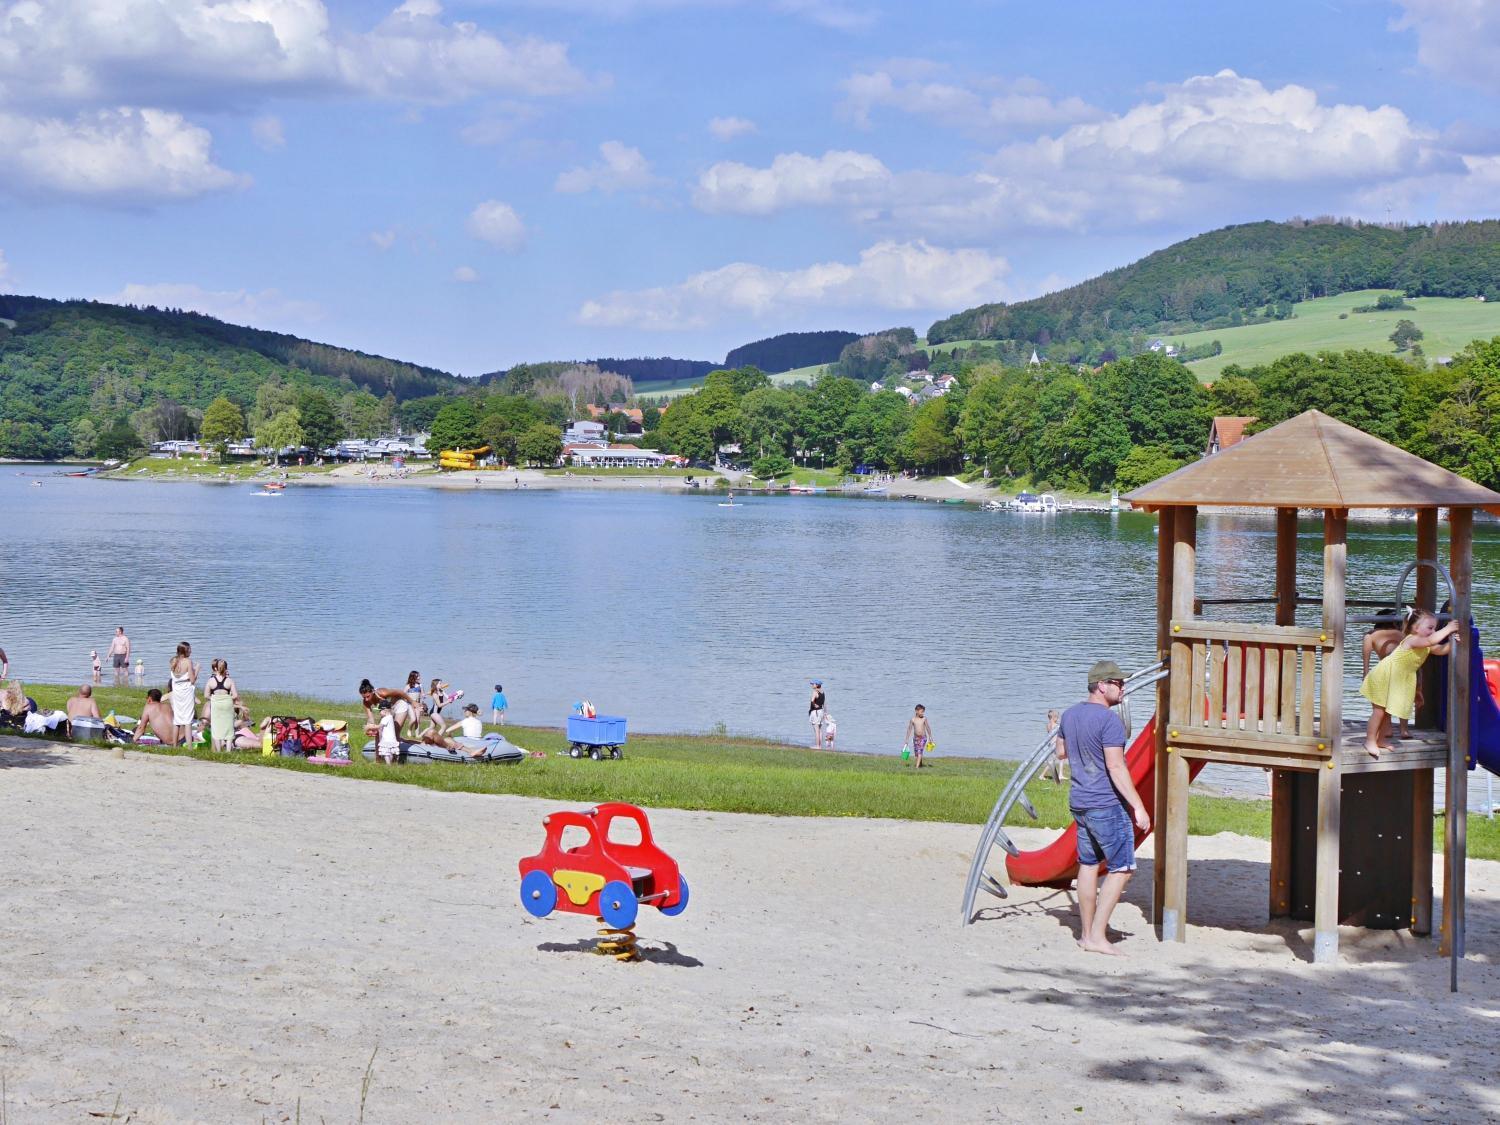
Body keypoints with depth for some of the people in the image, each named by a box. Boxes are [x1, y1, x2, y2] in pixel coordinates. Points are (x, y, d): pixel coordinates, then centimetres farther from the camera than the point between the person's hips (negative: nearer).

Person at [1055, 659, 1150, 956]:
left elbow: (1061, 754, 22)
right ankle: (1097, 935, -6)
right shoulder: (1109, 721, -18)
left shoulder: (1069, 715, 8)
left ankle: (1087, 933, 20)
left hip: (1079, 802, 9)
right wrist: (1138, 806, -20)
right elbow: (1116, 768, -22)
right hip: (1107, 804, -8)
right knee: (1121, 868, -2)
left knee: (1089, 864, 15)